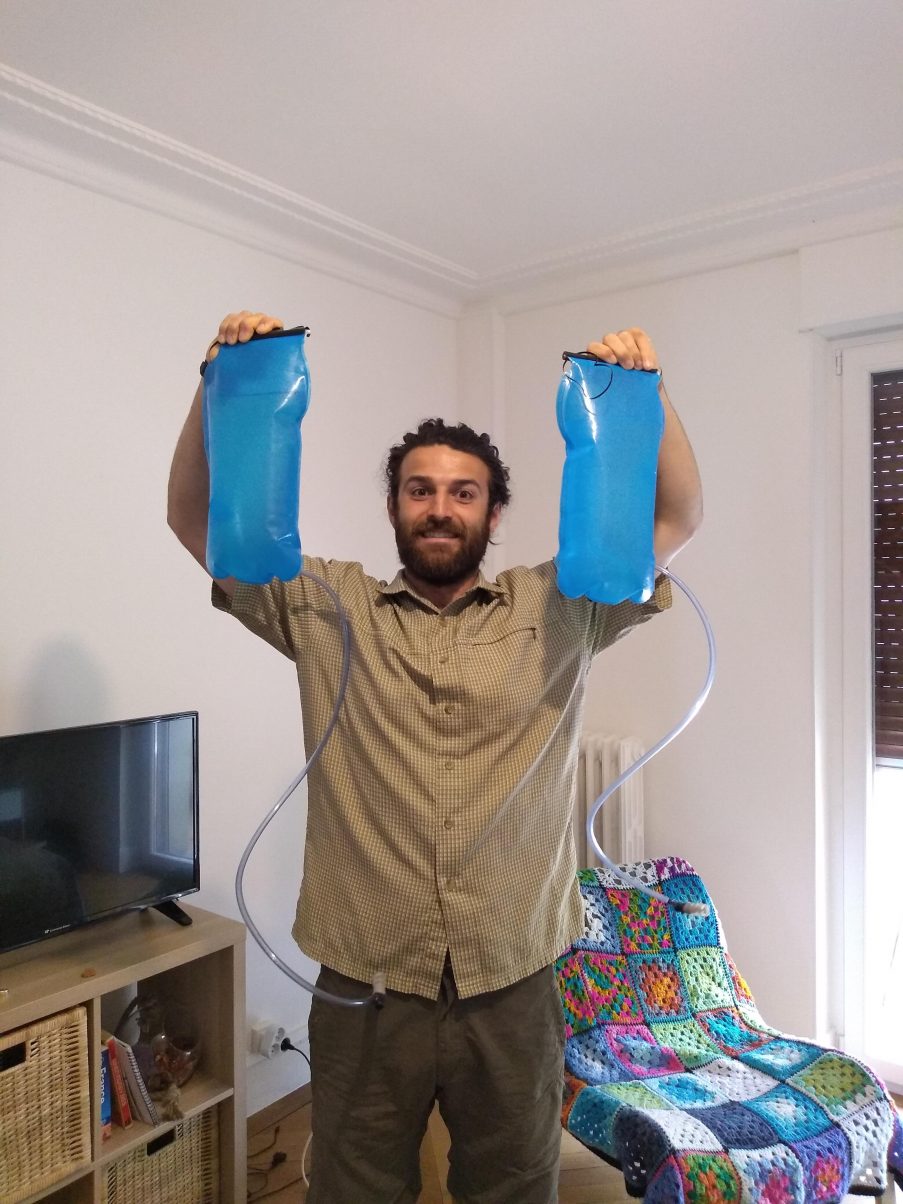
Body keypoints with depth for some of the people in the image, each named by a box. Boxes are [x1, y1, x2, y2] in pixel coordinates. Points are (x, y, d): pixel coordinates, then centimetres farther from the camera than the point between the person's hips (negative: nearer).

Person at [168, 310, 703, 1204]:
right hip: (364, 987, 0)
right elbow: (194, 519, -2)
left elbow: (679, 518, -4)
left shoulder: (558, 609, 0)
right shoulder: (325, 608, -1)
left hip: (513, 989, 1)